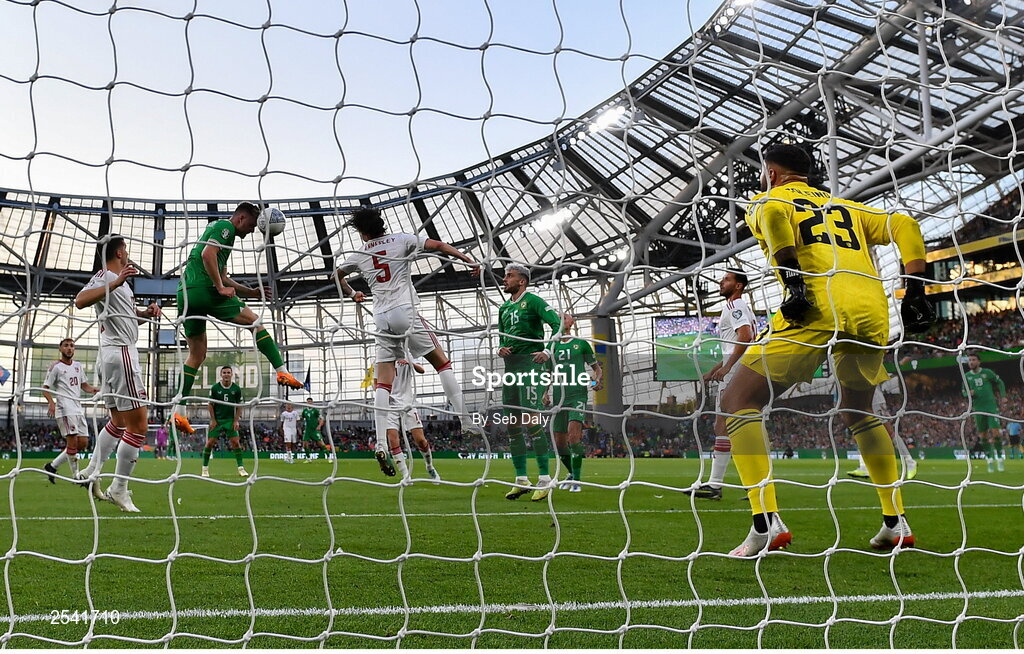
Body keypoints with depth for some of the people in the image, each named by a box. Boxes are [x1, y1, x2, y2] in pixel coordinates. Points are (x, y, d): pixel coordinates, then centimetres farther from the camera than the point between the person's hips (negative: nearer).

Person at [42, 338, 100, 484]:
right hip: (65, 408, -7)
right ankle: (76, 475, -7)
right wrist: (51, 402, -22)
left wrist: (92, 389, 3)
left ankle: (52, 466, 17)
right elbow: (45, 387, -4)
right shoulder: (55, 366, -1)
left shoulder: (78, 366, 19)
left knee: (83, 443, 4)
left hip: (78, 408, 7)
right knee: (73, 441, -13)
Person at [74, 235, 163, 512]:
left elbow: (126, 314, 32)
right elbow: (80, 301, -28)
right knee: (138, 425, -8)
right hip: (120, 353, -11)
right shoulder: (105, 276, -9)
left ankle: (91, 474, 21)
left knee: (118, 422, 21)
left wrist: (146, 312, 11)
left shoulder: (118, 279, 20)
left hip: (110, 355, 11)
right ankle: (119, 489, -3)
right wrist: (116, 283, -33)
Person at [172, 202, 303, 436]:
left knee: (196, 354, 12)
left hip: (185, 294, 9)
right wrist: (221, 287, -16)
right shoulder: (225, 227, 1)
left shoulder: (216, 227, 31)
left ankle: (179, 411, 7)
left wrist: (252, 292, 27)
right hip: (204, 290, -9)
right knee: (255, 322, 0)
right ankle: (282, 371, -5)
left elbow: (223, 278, 32)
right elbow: (207, 254, -18)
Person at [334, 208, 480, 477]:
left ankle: (380, 444, -8)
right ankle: (465, 422, -7)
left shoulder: (360, 255, 15)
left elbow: (336, 275, 32)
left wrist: (351, 294, 49)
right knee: (443, 363, 3)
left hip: (381, 318, 3)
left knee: (383, 382, 2)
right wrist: (469, 261, 4)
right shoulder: (401, 240, 5)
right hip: (404, 311, -3)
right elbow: (438, 245, -2)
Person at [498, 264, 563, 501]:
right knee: (511, 423, 6)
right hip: (510, 366, 8)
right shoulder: (504, 308, 20)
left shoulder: (532, 301, -3)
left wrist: (547, 352, -20)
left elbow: (557, 324, -12)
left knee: (531, 419, -15)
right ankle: (521, 479, 13)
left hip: (530, 363, -8)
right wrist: (500, 349, 5)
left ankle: (544, 479, -10)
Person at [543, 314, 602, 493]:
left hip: (577, 394, -4)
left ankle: (576, 480, -15)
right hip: (558, 397, 4)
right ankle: (572, 473, 29)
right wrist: (545, 393, 8)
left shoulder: (581, 343, 7)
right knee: (559, 442, 4)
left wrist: (597, 380, -6)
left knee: (574, 433, -22)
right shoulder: (553, 345, 15)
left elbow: (596, 367, 15)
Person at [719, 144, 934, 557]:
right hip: (872, 310, 6)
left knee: (739, 402, 2)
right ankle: (896, 522, 25)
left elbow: (773, 215, -8)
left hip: (818, 306, -6)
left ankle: (766, 521, -10)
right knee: (857, 411, 29)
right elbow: (904, 227, 21)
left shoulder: (767, 201, 18)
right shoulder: (845, 207, 33)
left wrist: (793, 280, -15)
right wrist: (915, 293, 15)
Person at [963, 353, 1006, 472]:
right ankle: (990, 459, 15)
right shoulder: (966, 376, 6)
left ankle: (1000, 458, 0)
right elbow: (964, 391, 10)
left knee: (995, 432, -11)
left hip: (991, 406, -3)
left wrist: (1003, 396, -4)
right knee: (983, 435, 4)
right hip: (978, 408, 3)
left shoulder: (987, 372, -1)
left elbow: (999, 382, 8)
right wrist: (968, 393, -13)